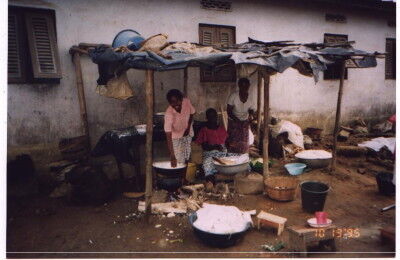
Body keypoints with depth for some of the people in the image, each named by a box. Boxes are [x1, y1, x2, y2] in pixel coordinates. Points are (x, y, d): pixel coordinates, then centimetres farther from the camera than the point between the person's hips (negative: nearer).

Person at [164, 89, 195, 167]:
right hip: (175, 136, -4)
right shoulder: (168, 114, -37)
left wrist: (188, 127, -13)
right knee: (179, 162, -2)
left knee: (187, 158, 16)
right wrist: (172, 156, -42)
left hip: (187, 134, 4)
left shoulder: (187, 102, -26)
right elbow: (168, 137, -37)